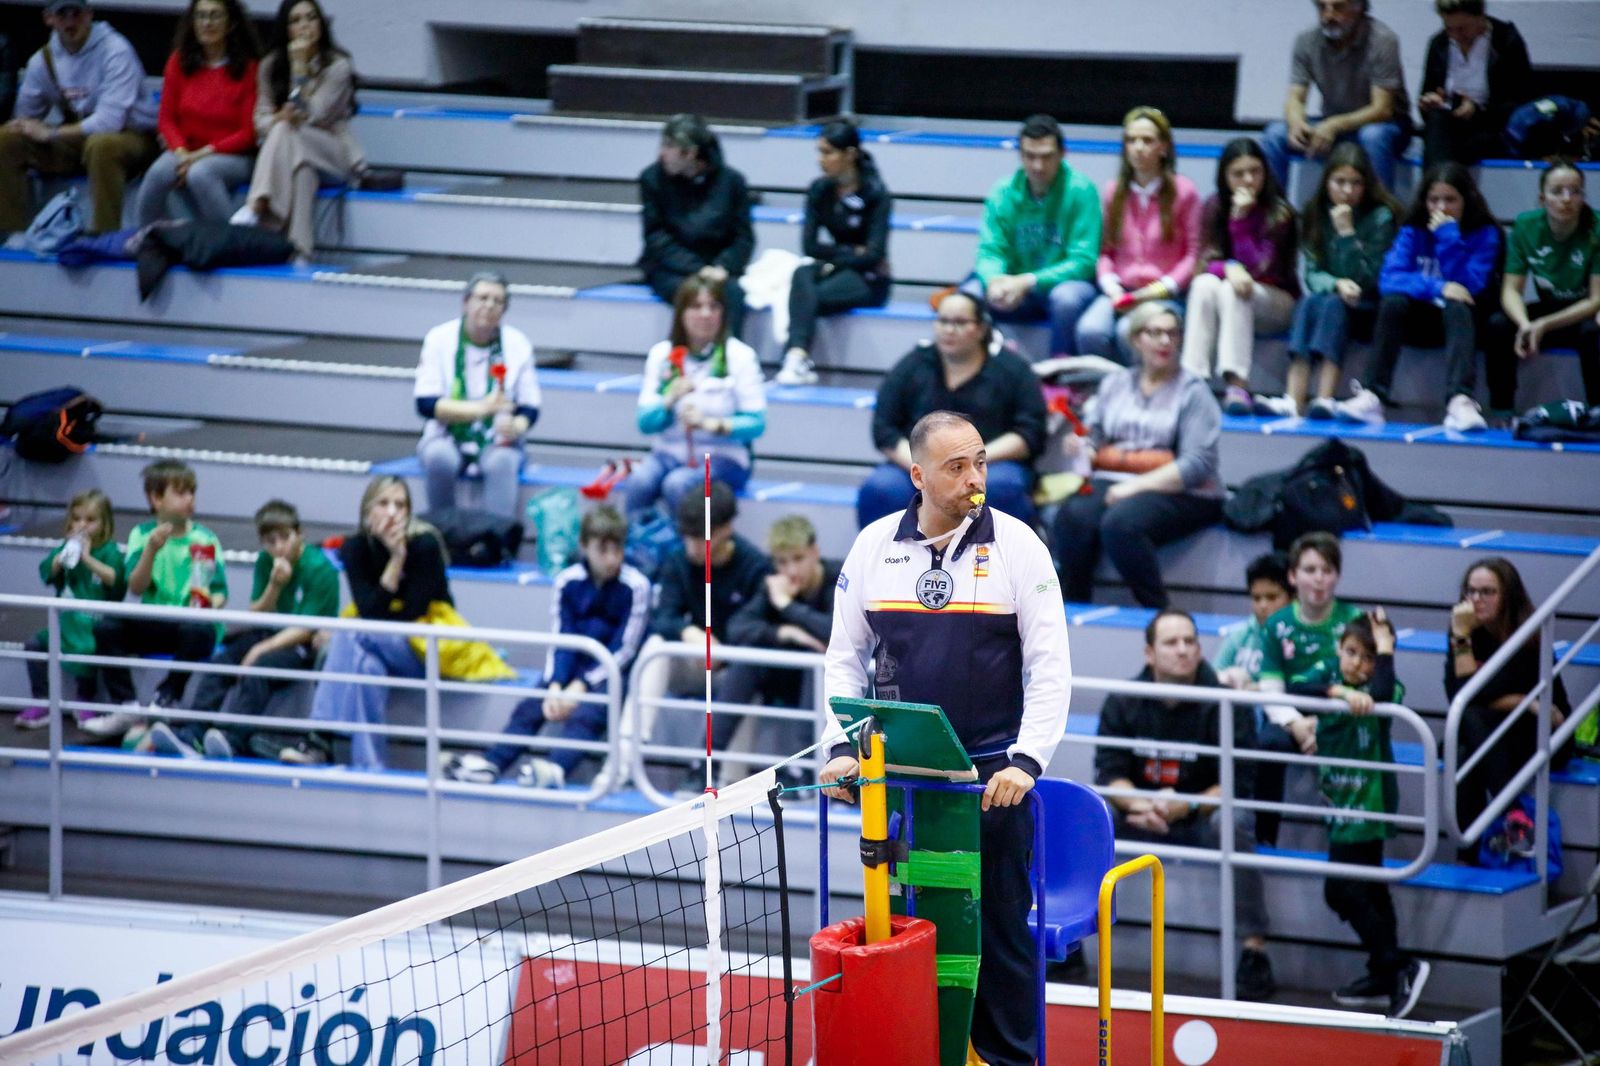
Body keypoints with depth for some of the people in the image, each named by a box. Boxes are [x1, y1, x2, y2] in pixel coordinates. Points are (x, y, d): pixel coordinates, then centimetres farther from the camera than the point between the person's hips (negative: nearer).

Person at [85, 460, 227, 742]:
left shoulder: (205, 539, 0)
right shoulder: (142, 534, 3)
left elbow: (220, 593, -2)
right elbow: (136, 587, -7)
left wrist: (211, 603, -25)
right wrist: (152, 550, -21)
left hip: (190, 623, -2)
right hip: (153, 625, 2)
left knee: (201, 631, -36)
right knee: (106, 627, -22)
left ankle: (167, 698, -15)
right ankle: (125, 706, -17)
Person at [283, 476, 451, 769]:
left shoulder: (424, 544, -15)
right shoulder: (356, 547, -4)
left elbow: (412, 615, -15)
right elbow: (368, 612, -15)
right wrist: (395, 559, -22)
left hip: (429, 648, -3)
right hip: (380, 645, 3)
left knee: (352, 638, -31)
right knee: (368, 663, -34)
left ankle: (321, 739, -33)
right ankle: (367, 764, -36)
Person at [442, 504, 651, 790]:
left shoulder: (635, 586, -11)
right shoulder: (568, 581, -1)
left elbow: (624, 649, -13)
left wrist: (581, 687, -20)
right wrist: (555, 686, -19)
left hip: (612, 671, -4)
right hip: (573, 666, 5)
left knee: (586, 713, -32)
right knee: (531, 707, -20)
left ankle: (556, 768, -55)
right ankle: (492, 763, -35)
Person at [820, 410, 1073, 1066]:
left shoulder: (1017, 545, -3)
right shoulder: (875, 546, 4)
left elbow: (1050, 667, -5)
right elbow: (845, 656, 11)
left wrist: (1026, 762, -14)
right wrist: (841, 749, 0)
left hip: (993, 776, -2)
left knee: (1001, 924, 1)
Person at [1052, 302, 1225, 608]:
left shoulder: (1193, 391, 2)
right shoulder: (1115, 384, 18)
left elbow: (1198, 463, -9)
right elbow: (1093, 439, 16)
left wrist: (1137, 486, -16)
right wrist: (1081, 447, -10)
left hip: (1176, 492, -4)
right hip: (1111, 480, 4)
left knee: (1120, 523, -35)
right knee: (1071, 517, -28)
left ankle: (1157, 613, -23)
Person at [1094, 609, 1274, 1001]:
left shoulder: (1227, 705, -12)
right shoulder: (1123, 702, -2)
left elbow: (1236, 785, -16)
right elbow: (1109, 773, -6)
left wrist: (1184, 807, -32)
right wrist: (1139, 805, -28)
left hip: (1203, 816, -3)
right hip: (1143, 818, 3)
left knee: (1232, 822, -36)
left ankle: (1254, 953, -35)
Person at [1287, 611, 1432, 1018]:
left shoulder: (1385, 690, -11)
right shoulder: (1327, 674, 1)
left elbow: (1382, 695, -35)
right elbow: (1296, 690, -18)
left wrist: (1384, 646, -23)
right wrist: (1339, 692, -34)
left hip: (1367, 802, -7)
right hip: (1342, 801, 7)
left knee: (1341, 890, -11)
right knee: (1369, 889, 16)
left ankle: (1399, 966, -8)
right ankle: (1385, 977, 26)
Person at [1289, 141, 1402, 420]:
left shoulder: (1381, 217, -5)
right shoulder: (1315, 215, 5)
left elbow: (1368, 278, -12)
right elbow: (1311, 274, 0)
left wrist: (1347, 232, -18)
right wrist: (1336, 284, -21)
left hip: (1367, 310, -3)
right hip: (1326, 295, 3)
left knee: (1332, 305, -33)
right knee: (1308, 302, -31)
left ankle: (1324, 401, -47)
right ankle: (1294, 401, -46)